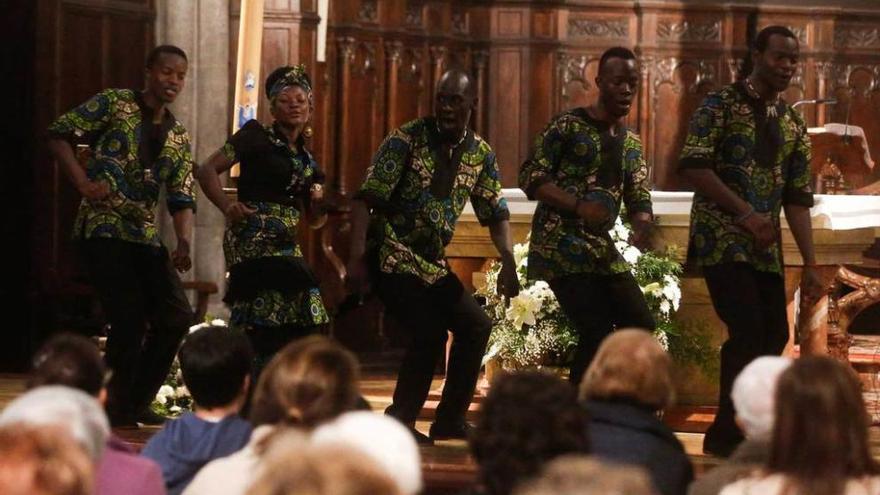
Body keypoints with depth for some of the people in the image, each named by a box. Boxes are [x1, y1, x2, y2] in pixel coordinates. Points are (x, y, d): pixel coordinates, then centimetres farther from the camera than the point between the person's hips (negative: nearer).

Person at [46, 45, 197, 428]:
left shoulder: (178, 139, 13)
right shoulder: (113, 105, -2)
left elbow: (182, 200, 6)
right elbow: (59, 135, -4)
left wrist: (183, 243, -13)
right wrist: (83, 183, -15)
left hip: (145, 236, 6)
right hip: (102, 228, -6)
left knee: (177, 317, 0)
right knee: (130, 320, -14)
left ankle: (136, 402, 16)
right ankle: (117, 406, 2)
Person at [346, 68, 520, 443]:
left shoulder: (480, 154, 5)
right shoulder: (407, 140, -13)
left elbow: (496, 213, 10)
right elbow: (366, 199, -17)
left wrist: (508, 262, -8)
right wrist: (356, 257, -28)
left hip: (432, 262, 7)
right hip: (392, 255, -7)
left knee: (476, 325, 3)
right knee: (430, 332, -18)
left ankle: (451, 421, 14)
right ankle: (400, 423, -4)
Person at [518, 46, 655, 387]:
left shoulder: (631, 142, 14)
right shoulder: (568, 126, -8)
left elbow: (639, 197, 12)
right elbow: (530, 177, -12)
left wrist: (642, 224, -13)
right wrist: (579, 206, -25)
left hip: (603, 248, 8)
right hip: (561, 244, -8)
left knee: (641, 325, 5)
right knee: (597, 332, -17)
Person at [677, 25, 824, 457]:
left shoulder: (793, 126, 13)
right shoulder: (722, 105, -4)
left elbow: (797, 199, 12)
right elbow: (693, 168, -14)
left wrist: (810, 264, 5)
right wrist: (745, 212, -19)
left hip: (765, 247, 7)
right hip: (721, 239, -7)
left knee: (774, 336, 5)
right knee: (748, 330, -16)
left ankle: (741, 430, 17)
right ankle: (727, 434, -8)